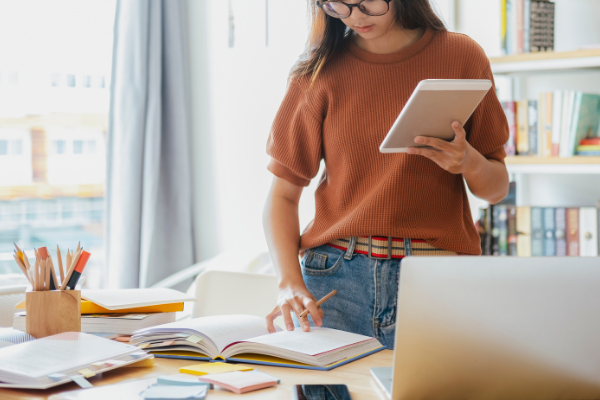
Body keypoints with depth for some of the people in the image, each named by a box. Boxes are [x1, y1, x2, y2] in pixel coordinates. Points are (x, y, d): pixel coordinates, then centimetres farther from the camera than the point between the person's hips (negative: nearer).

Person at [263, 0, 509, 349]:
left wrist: (469, 163, -14)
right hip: (334, 280, 1)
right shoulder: (321, 70, 4)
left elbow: (497, 188, 9)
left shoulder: (462, 56, 3)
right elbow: (283, 194, 3)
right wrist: (291, 284, -13)